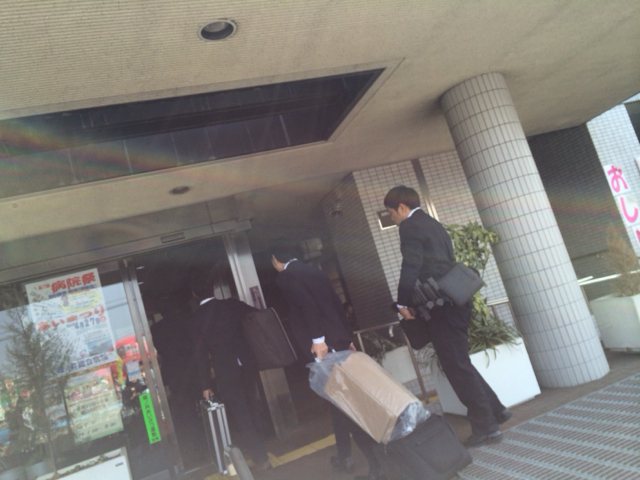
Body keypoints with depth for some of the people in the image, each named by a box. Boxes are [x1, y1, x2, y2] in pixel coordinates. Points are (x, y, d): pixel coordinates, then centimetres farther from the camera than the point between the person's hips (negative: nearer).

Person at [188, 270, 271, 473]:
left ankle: (261, 459, 11)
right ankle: (260, 452, 36)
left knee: (241, 416, 8)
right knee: (251, 411, 22)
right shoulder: (232, 304, -2)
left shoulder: (196, 318, -7)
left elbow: (200, 354, -7)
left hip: (226, 372, -3)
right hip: (248, 364, 3)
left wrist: (205, 384, -1)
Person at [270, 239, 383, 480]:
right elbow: (337, 304, 16)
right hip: (339, 340, 8)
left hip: (321, 345, -8)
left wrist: (317, 339, -19)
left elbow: (306, 303, -20)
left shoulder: (285, 276, -4)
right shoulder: (315, 271, 17)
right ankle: (345, 456, 30)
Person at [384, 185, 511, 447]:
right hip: (454, 302, 10)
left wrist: (403, 302, -14)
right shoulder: (433, 224, 20)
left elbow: (411, 267, -20)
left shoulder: (409, 226, -8)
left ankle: (486, 427, 8)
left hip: (439, 306, -10)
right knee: (460, 363, 20)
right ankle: (495, 409, 29)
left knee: (457, 367, 0)